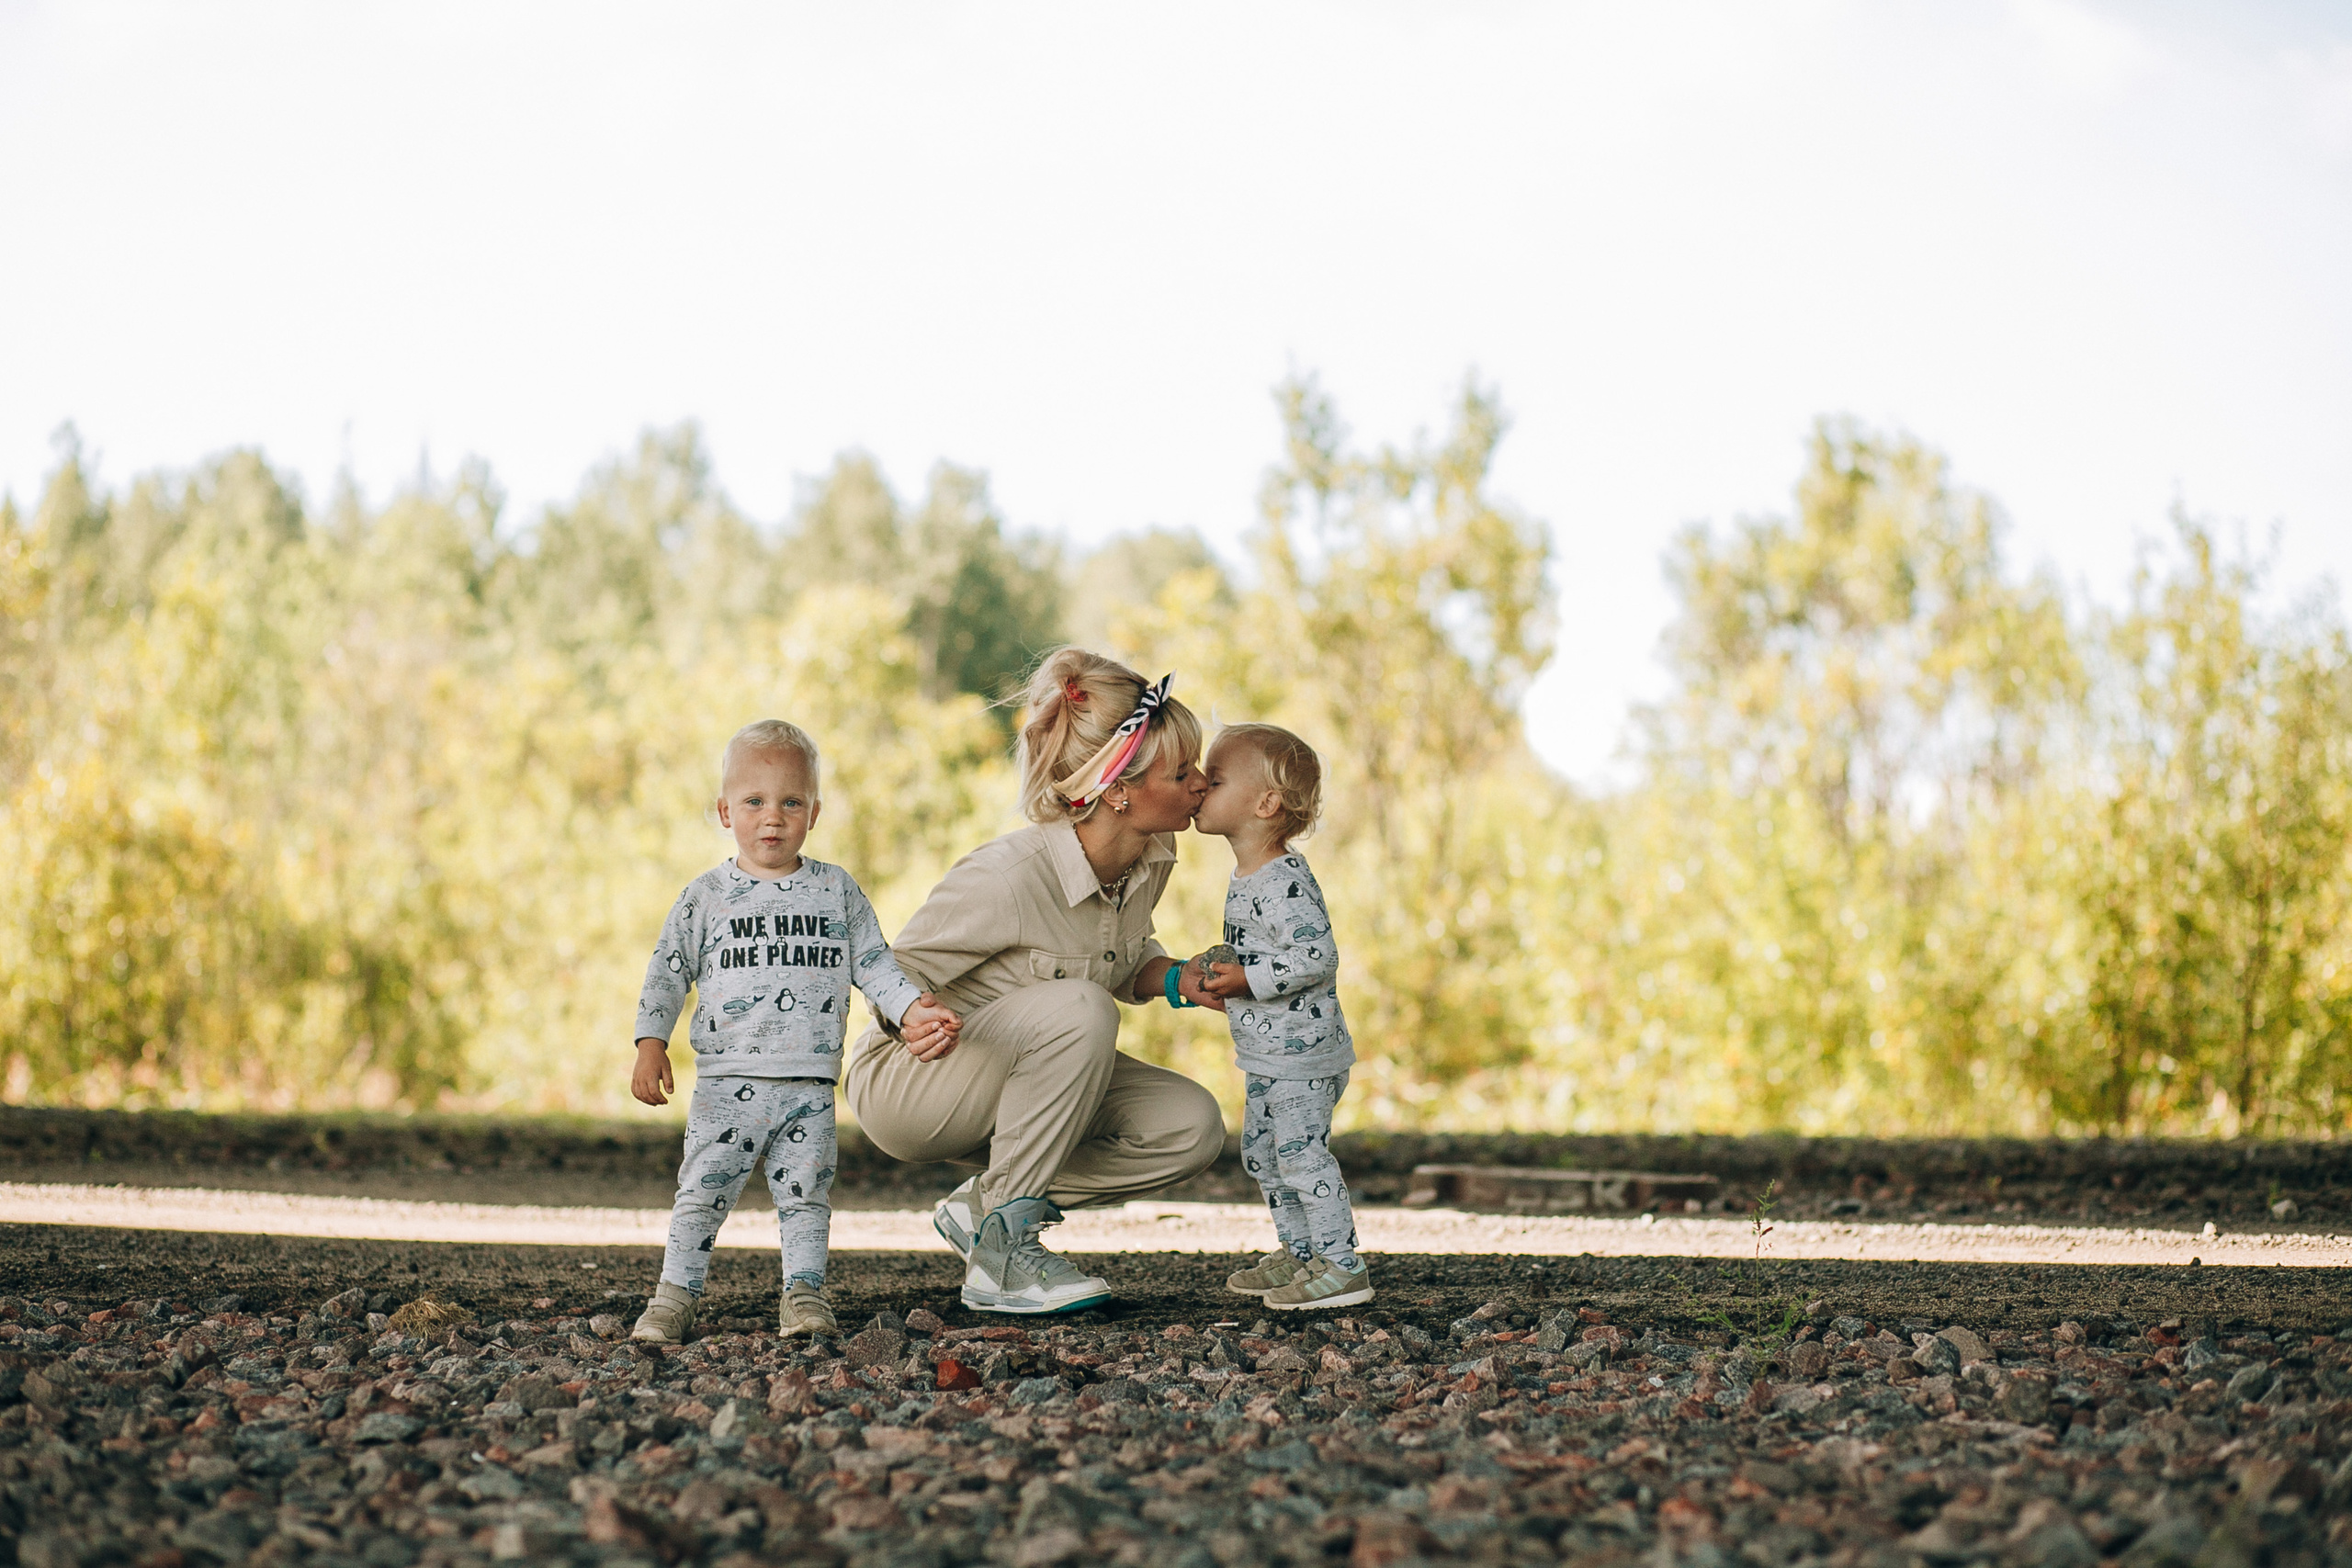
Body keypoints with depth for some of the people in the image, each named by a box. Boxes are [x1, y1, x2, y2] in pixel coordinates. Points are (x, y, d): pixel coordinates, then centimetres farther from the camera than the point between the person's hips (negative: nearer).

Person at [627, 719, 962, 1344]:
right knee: (703, 1192, -3)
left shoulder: (838, 890, 7)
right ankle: (674, 1296, 3)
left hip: (809, 1086, 1)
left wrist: (911, 1009, -7)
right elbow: (666, 974, 5)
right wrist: (651, 1046, -5)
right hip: (728, 1080, -1)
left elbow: (873, 963, 9)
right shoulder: (705, 897, 4)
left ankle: (804, 1294, 12)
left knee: (805, 1193, 3)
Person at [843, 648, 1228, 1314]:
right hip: (903, 1084, -8)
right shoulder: (1007, 877, -31)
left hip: (1019, 1077, 8)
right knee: (1078, 1008, -34)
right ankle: (1000, 1257, -24)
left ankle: (982, 1206, 4)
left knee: (1192, 1126, -12)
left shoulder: (1151, 860, -8)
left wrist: (1175, 981, -10)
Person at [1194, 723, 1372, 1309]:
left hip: (1302, 1051, -11)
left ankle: (1342, 1266, -1)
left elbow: (1317, 956, -29)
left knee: (1301, 1154, -8)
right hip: (1268, 1057, 11)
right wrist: (1227, 980, 11)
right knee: (1260, 1152, 18)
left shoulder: (1281, 884, -23)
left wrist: (1248, 980, -27)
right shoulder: (1249, 879, 10)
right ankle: (1298, 1251, 29)